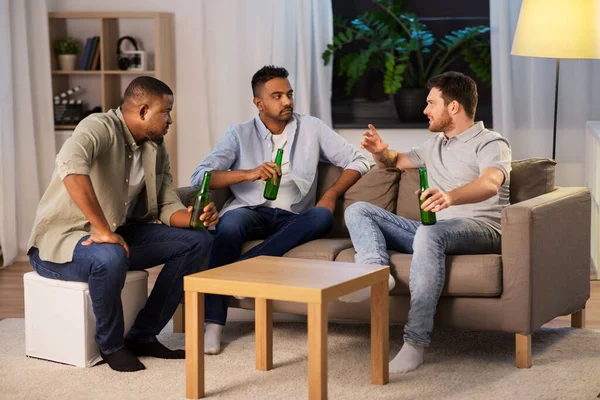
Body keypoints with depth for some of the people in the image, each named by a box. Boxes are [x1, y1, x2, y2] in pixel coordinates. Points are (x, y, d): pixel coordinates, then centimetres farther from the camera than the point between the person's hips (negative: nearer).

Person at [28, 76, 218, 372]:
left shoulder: (156, 150, 7)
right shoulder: (100, 128, -20)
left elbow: (167, 206, 9)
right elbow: (70, 164, -41)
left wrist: (193, 217, -16)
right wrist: (102, 231, -41)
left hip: (117, 235, 9)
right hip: (60, 240, -9)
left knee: (196, 240, -1)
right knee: (110, 257, -41)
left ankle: (143, 336, 1)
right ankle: (112, 345, -12)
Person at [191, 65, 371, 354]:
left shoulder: (312, 128, 10)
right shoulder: (240, 135, 5)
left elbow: (357, 161, 11)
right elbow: (199, 178, -6)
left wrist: (332, 194, -6)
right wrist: (249, 173, -20)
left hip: (293, 218, 2)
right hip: (250, 212, -1)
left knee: (322, 217, -32)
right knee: (230, 223, -36)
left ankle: (244, 266, -36)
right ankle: (213, 325, -37)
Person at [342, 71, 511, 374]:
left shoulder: (490, 143, -3)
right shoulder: (436, 145, 24)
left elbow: (490, 183, -25)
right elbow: (398, 161, 40)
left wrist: (450, 196, -47)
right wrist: (381, 152, 13)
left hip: (479, 229, -8)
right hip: (434, 231, 8)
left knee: (429, 232, -41)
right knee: (357, 210, -2)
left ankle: (415, 342, -43)